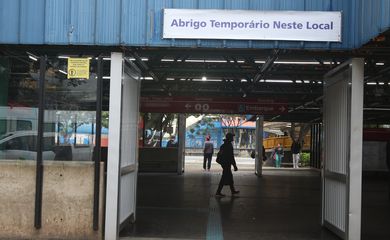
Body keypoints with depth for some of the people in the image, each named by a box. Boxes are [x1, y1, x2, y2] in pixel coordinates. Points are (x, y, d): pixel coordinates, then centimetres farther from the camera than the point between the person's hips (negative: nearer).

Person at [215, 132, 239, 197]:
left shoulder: (223, 145, 11)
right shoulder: (229, 145, -18)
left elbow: (220, 154, 19)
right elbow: (231, 156, -20)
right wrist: (235, 166, -17)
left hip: (224, 163, 10)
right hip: (227, 164, -10)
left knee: (230, 177, 18)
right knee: (224, 178, -5)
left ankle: (233, 190, 28)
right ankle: (218, 192, -3)